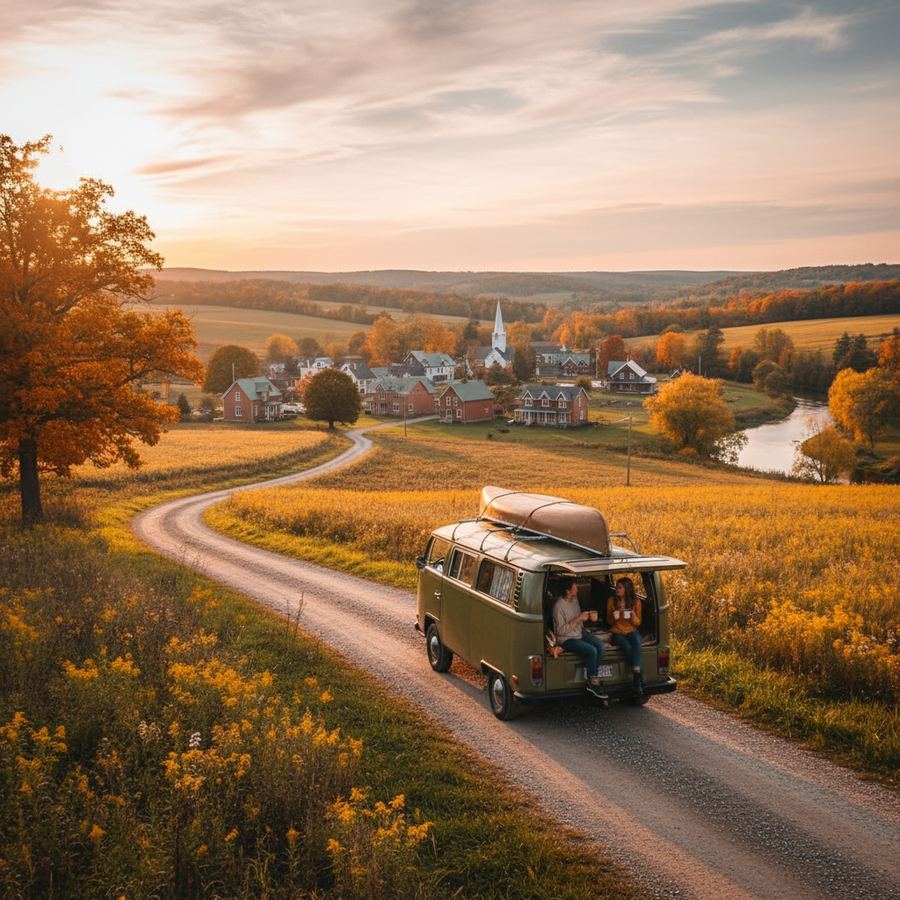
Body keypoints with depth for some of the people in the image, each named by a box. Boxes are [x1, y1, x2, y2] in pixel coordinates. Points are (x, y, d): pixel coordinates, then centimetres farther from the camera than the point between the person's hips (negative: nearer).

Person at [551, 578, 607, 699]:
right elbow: (560, 631, -23)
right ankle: (592, 682, -10)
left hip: (580, 633, 8)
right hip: (566, 639, -8)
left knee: (600, 645, -16)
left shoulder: (574, 599, 4)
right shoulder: (559, 606, -22)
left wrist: (586, 617, 1)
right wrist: (578, 619, -25)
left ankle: (595, 678, -7)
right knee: (591, 650, -26)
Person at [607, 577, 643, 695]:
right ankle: (639, 678, -31)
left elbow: (637, 623, 7)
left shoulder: (636, 602, 2)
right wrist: (614, 615, -12)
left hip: (632, 631, 1)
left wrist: (633, 615, -15)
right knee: (628, 647, -34)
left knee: (637, 644, -36)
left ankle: (636, 676, -43)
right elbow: (609, 621, 10)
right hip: (617, 633, -1)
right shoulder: (611, 601, 2)